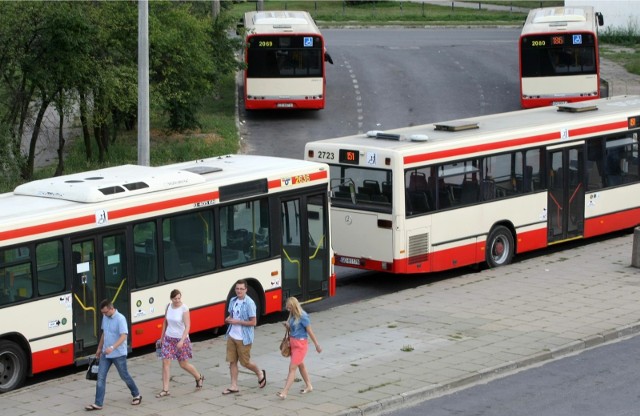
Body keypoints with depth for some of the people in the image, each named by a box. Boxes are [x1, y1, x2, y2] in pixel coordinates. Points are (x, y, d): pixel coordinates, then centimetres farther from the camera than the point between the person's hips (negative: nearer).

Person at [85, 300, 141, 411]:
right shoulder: (105, 318, 5)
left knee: (125, 376, 8)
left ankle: (136, 395, 30)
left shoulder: (120, 319, -19)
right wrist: (99, 348, 24)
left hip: (118, 354, -7)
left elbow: (124, 336, -27)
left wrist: (112, 347, -38)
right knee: (100, 377, 0)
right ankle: (98, 404, 1)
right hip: (106, 354, 7)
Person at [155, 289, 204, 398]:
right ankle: (165, 390, 0)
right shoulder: (169, 306, -1)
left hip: (181, 339, -4)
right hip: (169, 338, 4)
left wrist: (182, 340, -30)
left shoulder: (184, 309, -17)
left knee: (184, 364, 7)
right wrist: (162, 337, 17)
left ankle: (199, 378, 35)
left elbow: (187, 326, -21)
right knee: (165, 363, -4)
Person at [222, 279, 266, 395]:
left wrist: (237, 321, -21)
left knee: (245, 362, 5)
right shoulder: (233, 301, 5)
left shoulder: (249, 303, -17)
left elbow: (253, 322, -17)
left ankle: (260, 373, 32)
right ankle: (234, 386, 14)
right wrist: (228, 319, -4)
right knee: (232, 361, 7)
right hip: (232, 336, 6)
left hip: (243, 338, -6)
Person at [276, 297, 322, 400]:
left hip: (300, 344, -9)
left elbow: (310, 331, -14)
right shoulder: (292, 316, 5)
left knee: (292, 368, -11)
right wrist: (287, 326, -7)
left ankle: (284, 392, -15)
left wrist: (317, 345, -9)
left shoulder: (302, 317, -18)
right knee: (300, 365, 21)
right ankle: (309, 386, 38)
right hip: (293, 343, 9)